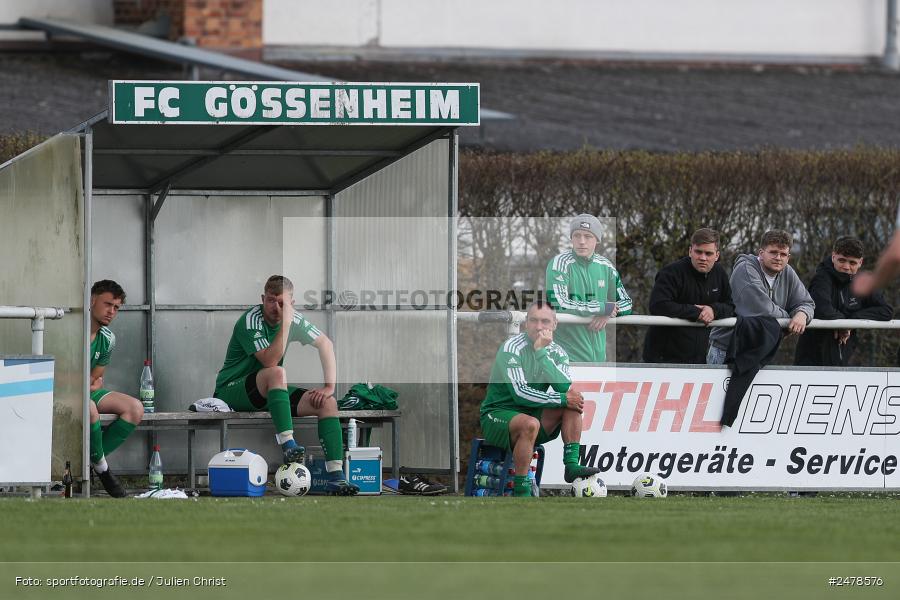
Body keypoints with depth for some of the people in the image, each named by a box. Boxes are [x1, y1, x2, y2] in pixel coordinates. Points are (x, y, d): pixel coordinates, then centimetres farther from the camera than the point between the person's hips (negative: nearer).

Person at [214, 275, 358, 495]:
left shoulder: (293, 319, 1)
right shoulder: (251, 320, -19)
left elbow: (325, 344, 6)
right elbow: (270, 361, -29)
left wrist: (329, 386, -4)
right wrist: (286, 323, -30)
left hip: (269, 392, 7)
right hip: (231, 391, -7)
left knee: (328, 402, -11)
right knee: (277, 373, -37)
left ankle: (335, 476, -18)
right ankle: (288, 444, -43)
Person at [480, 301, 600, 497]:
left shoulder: (557, 352, 3)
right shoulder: (512, 348, -15)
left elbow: (564, 387, -17)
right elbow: (520, 393, -23)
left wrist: (542, 352, -22)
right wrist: (562, 399, -20)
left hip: (531, 414, 6)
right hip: (498, 414, -6)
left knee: (574, 401, -10)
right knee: (530, 424, -37)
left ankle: (571, 466, -18)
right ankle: (520, 492, -32)